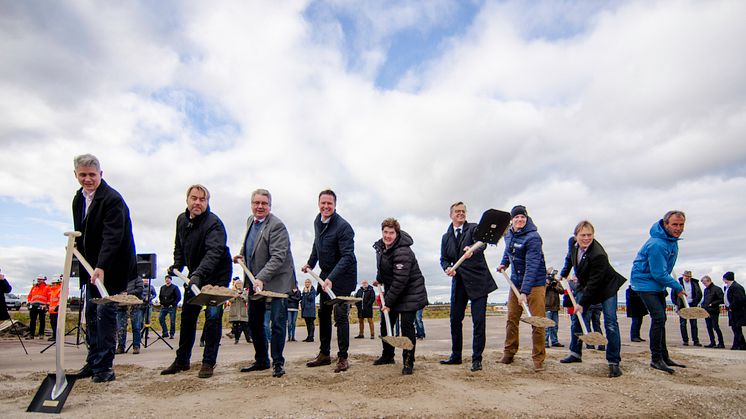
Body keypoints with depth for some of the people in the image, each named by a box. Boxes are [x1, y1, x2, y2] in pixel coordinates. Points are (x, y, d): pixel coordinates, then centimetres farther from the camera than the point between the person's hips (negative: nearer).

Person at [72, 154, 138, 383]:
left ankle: (104, 366, 1)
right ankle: (93, 362, 24)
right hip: (91, 266, 8)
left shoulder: (113, 199, -18)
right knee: (91, 314, 13)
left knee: (105, 312, -7)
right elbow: (81, 233, 19)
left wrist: (101, 267, -34)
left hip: (111, 267, -8)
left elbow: (112, 236, -27)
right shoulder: (78, 199, 9)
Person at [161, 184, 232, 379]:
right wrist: (177, 265, -1)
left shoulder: (214, 223, -24)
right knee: (187, 316, 13)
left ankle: (208, 363, 4)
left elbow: (214, 252, -37)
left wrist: (199, 274, -49)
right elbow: (179, 247, 14)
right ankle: (182, 361, 27)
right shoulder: (181, 220, 1)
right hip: (195, 275, 7)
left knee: (213, 316, -9)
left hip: (217, 276, -7)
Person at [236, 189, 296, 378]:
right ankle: (261, 360, 31)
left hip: (276, 282, -8)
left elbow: (278, 257, -25)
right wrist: (242, 254, 12)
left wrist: (261, 279, -32)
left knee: (278, 322, -4)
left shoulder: (277, 226, -18)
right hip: (255, 281, 8)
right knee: (254, 322, 15)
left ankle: (278, 363, 10)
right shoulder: (250, 221, 8)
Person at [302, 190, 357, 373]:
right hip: (326, 274, 8)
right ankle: (324, 354, 25)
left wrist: (331, 278, -34)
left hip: (342, 276, -8)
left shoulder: (343, 226, -22)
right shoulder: (317, 222, 5)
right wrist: (310, 263, 17)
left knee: (340, 316, -6)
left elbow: (347, 256, -27)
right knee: (323, 314, 13)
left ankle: (343, 357, 5)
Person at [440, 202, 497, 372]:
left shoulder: (474, 228, -2)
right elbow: (444, 259, 11)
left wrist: (472, 250, -43)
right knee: (455, 319, 9)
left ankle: (477, 358, 9)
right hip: (458, 282, 5)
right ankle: (456, 356, 23)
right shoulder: (446, 237, 12)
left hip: (478, 280, -4)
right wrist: (447, 268, -12)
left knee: (479, 321, -3)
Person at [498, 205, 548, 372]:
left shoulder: (533, 238, -20)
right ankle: (509, 353, 21)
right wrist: (504, 263, 9)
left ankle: (538, 359, 9)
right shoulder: (508, 235, 3)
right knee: (511, 318, 8)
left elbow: (532, 266, -28)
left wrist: (524, 292, -34)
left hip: (535, 283, -6)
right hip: (516, 281, 6)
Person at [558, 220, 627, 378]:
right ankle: (576, 353, 20)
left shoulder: (599, 254, -33)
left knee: (610, 323, -12)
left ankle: (614, 362, -5)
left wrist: (582, 303, -27)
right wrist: (563, 274, 11)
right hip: (584, 285, 6)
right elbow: (569, 258, 13)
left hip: (606, 286, -6)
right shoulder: (572, 242, -13)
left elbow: (594, 283, -30)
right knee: (576, 318, 6)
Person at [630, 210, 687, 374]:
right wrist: (678, 288, -13)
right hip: (645, 282, -10)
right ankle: (656, 358, -9)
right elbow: (659, 274, -25)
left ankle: (663, 356, 23)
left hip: (658, 283, 10)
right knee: (658, 318, -16)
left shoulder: (671, 238, 2)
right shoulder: (657, 245, -29)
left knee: (661, 319, 14)